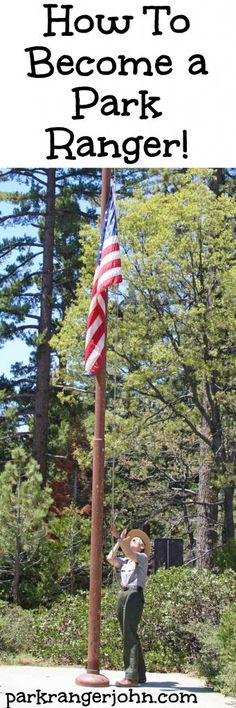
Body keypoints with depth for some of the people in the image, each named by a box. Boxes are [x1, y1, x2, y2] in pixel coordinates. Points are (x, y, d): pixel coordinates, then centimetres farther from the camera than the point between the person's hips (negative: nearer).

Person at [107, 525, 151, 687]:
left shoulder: (143, 557, 4)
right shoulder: (124, 561, 22)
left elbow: (129, 554, -15)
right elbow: (110, 558, 8)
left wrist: (119, 537, -14)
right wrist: (119, 540, 14)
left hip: (135, 595, -8)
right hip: (123, 595, 8)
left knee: (130, 634, -14)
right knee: (128, 636, 9)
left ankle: (131, 676, -17)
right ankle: (140, 675, 16)